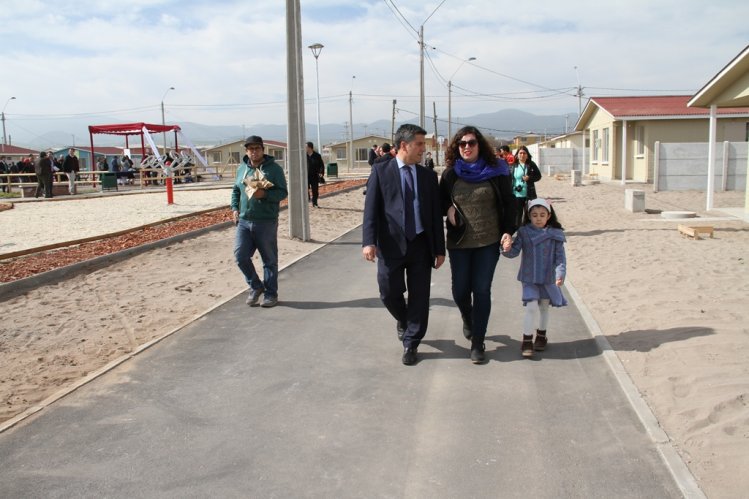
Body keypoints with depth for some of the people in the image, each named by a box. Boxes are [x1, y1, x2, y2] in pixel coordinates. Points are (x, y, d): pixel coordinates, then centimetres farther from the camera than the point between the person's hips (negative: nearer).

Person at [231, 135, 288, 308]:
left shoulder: (274, 168, -3)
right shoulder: (242, 168, 12)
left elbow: (283, 192, -7)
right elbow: (235, 190, 21)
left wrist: (264, 194, -23)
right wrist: (235, 208, 6)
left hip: (266, 222, -4)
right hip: (244, 221, 4)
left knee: (270, 260, 3)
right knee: (240, 255, -4)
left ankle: (271, 294, 17)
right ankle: (256, 286, 18)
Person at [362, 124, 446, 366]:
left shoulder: (428, 175, 9)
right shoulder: (380, 171, 1)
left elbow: (436, 214, 9)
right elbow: (371, 208, -5)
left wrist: (439, 249, 6)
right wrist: (369, 241, -17)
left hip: (421, 245, 2)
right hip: (391, 244, -2)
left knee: (419, 297, 4)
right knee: (389, 293, 3)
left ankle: (410, 344, 19)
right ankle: (403, 318, 37)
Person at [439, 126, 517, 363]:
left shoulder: (496, 171, -2)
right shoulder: (450, 173, 2)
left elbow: (508, 203, 1)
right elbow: (441, 199, 15)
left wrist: (508, 231, -8)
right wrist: (448, 208, -7)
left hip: (488, 241, -2)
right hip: (459, 242, 2)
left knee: (482, 290, 0)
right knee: (460, 290, 6)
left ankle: (478, 343, 10)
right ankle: (468, 320, 40)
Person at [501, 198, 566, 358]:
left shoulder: (555, 234, -6)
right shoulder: (524, 232, -6)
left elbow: (560, 256, -5)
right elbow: (515, 251, -12)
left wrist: (560, 274, -18)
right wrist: (507, 249, -34)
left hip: (548, 278, 2)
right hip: (529, 279, -2)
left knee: (544, 307, 16)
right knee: (532, 307, -11)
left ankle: (541, 336, 34)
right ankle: (527, 341, 0)